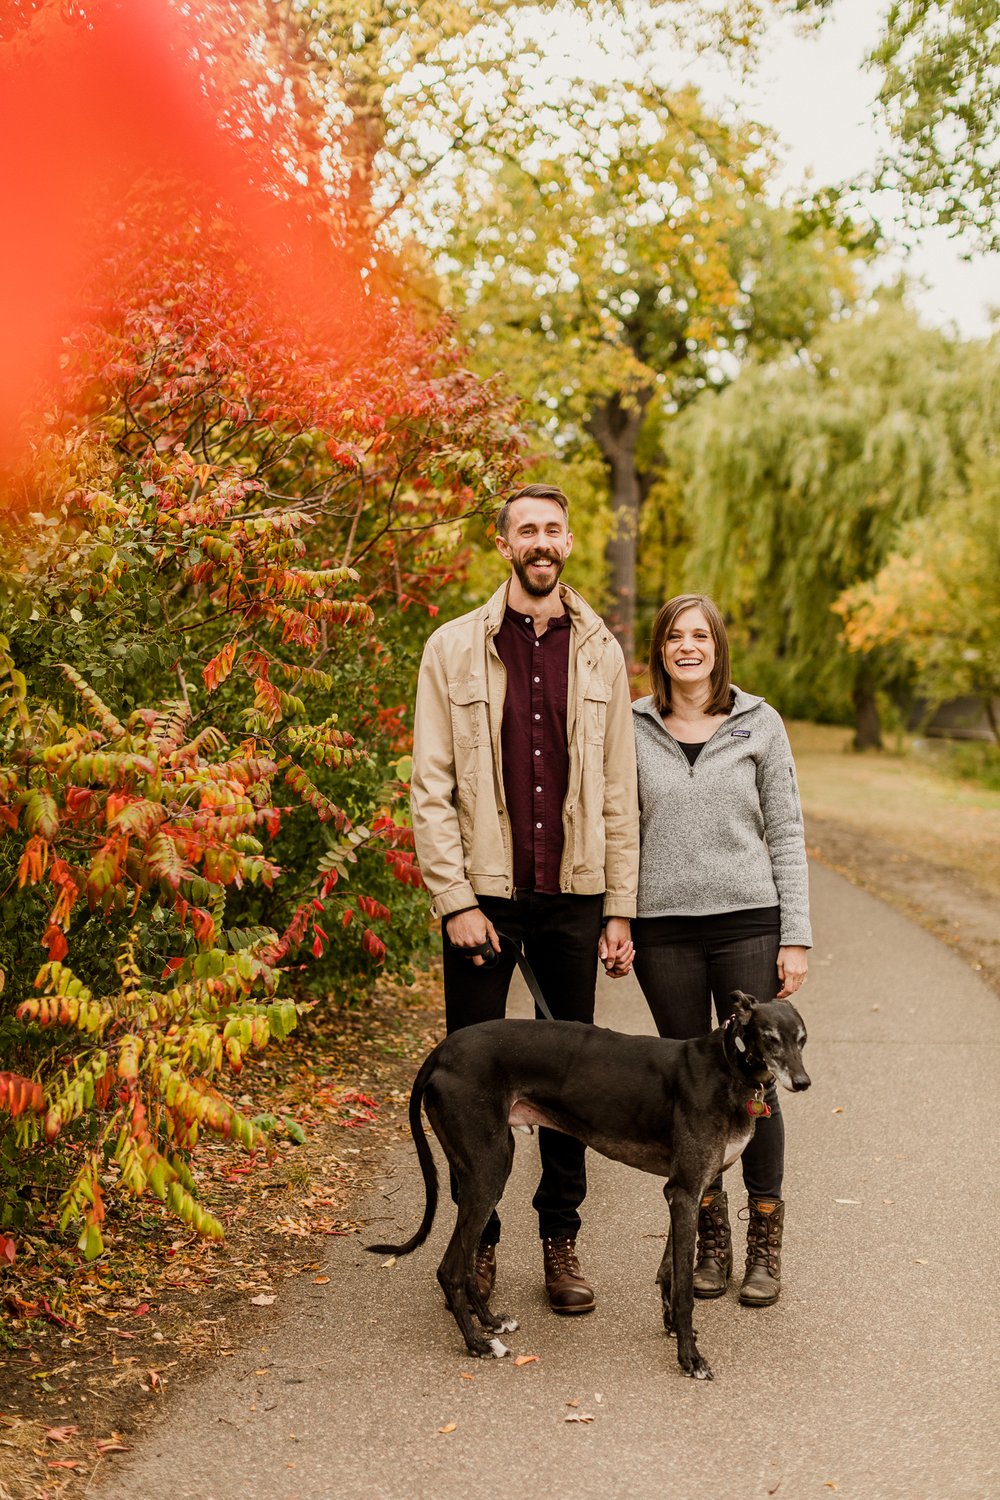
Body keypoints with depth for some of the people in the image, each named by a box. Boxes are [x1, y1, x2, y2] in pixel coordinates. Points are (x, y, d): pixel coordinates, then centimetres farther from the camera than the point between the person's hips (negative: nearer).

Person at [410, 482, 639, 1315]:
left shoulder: (599, 651, 7)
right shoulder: (454, 648, 0)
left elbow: (619, 792, 7)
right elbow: (430, 786, -2)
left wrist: (621, 909, 3)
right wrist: (456, 899, -9)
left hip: (573, 899, 2)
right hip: (484, 897, -2)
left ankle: (561, 1241, 22)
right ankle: (478, 1244, 20)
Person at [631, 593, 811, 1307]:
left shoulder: (758, 724, 3)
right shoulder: (634, 728, 5)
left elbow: (786, 833, 3)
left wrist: (797, 937, -3)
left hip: (748, 921, -1)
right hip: (665, 929, 1)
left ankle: (766, 1244, 15)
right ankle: (711, 1239, 21)